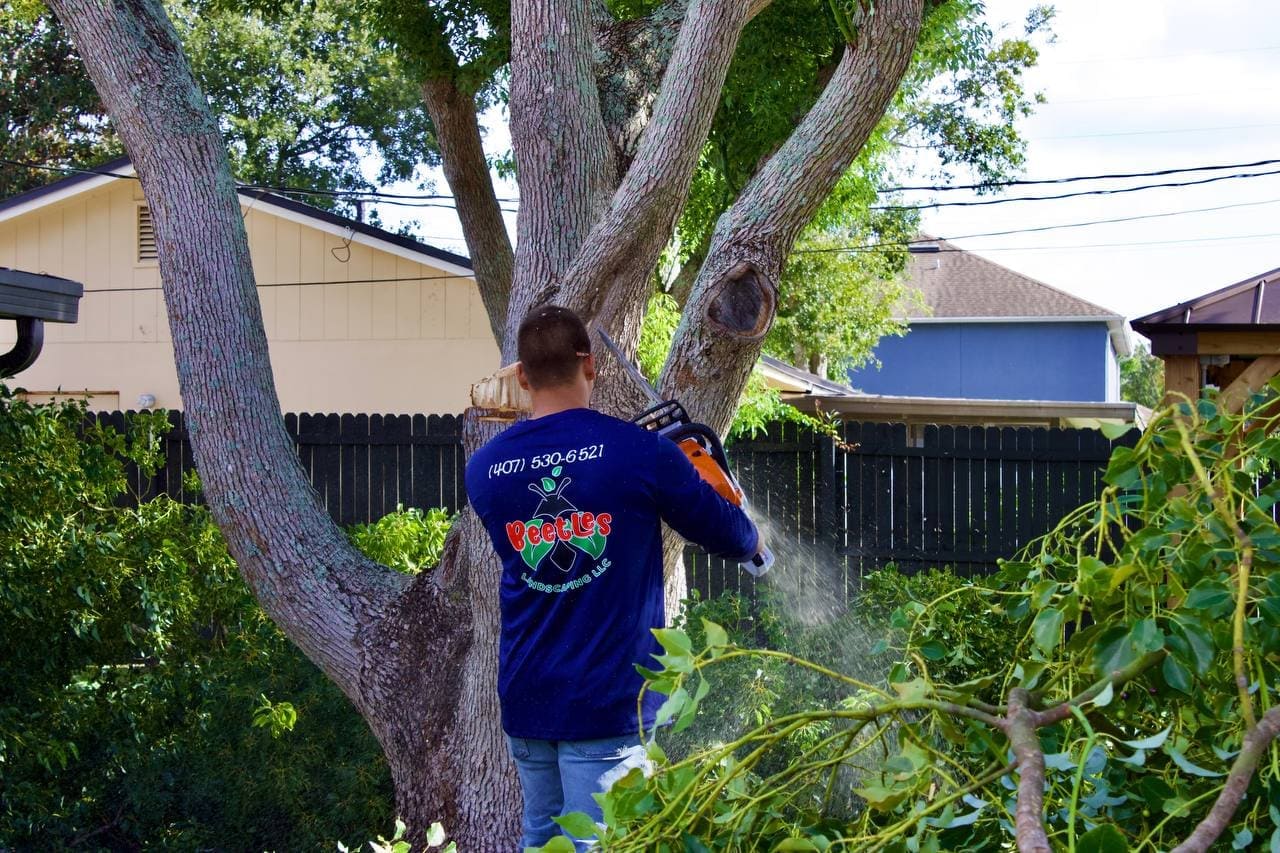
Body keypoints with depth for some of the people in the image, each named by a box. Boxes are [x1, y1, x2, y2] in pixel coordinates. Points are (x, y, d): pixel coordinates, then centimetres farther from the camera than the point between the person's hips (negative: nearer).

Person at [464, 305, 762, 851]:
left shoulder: (484, 469, 1)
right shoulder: (640, 452, -11)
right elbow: (731, 537, 2)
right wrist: (753, 543, 27)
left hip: (524, 700, 5)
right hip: (606, 703, -4)